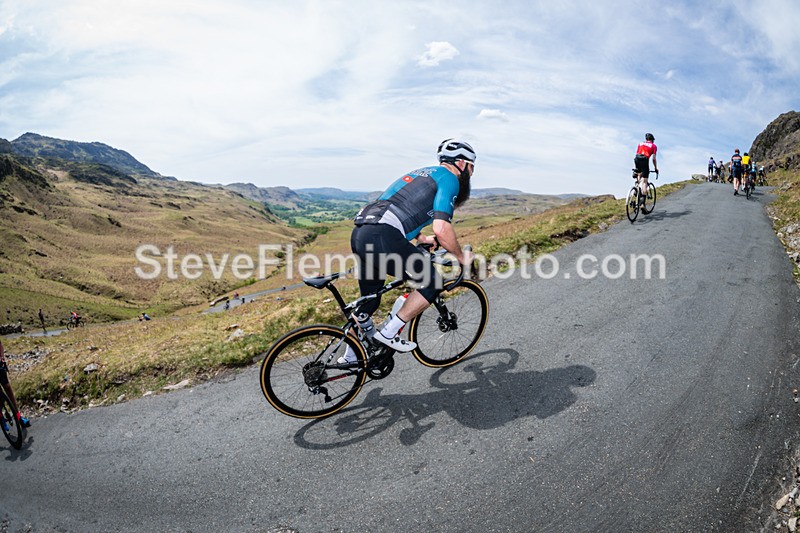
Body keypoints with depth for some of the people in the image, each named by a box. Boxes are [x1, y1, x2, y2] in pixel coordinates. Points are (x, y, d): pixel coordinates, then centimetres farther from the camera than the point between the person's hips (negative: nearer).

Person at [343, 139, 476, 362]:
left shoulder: (423, 173, 30)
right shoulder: (449, 178, 2)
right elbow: (441, 228, -11)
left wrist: (421, 238, 42)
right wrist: (461, 256, 5)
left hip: (359, 233, 10)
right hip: (382, 238, -9)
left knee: (368, 299, 23)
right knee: (433, 282, 3)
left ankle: (352, 355, 36)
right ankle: (388, 333, 5)